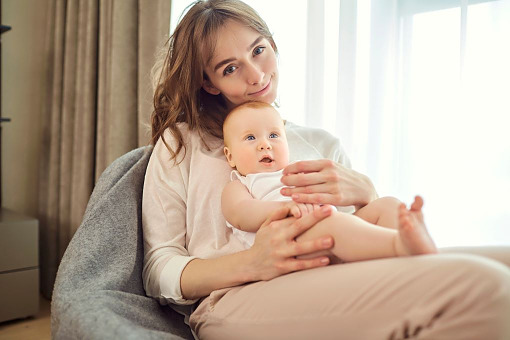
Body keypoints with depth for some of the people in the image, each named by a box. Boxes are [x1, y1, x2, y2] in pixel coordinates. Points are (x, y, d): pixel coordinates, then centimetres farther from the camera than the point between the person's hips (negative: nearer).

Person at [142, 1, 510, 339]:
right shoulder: (180, 142, 10)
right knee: (478, 285, -27)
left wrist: (365, 195, -9)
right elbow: (158, 272, 2)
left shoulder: (323, 145, 18)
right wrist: (251, 264, -17)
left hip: (329, 296, 4)